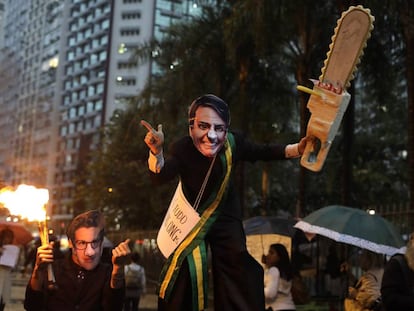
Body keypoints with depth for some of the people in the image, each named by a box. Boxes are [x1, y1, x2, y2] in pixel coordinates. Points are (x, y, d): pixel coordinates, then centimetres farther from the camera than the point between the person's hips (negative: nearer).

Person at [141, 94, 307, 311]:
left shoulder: (233, 143, -23)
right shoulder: (182, 149, -30)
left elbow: (263, 152, -6)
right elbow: (160, 177, -46)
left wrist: (298, 149, -21)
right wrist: (156, 153, -67)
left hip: (226, 218, 2)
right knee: (182, 279, 1)